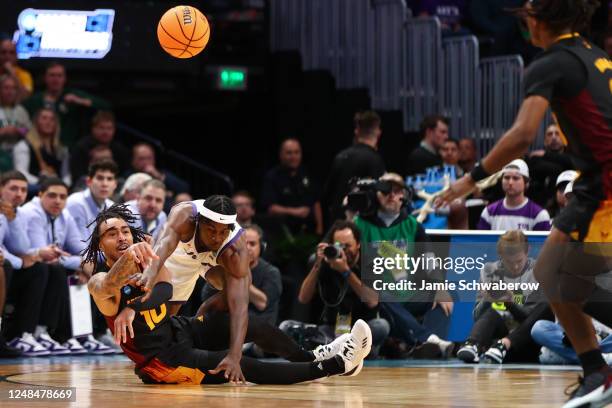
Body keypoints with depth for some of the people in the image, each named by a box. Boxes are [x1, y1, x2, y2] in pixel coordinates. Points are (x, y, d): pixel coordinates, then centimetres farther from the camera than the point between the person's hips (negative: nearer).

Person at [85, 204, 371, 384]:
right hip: (162, 360, -7)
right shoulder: (99, 282, -20)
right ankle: (336, 364, -9)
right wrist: (127, 258, -68)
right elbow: (108, 285, -46)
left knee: (247, 322, -6)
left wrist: (133, 307, -40)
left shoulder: (145, 254, -3)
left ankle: (312, 358, 16)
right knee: (244, 367, -16)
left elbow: (166, 288, -20)